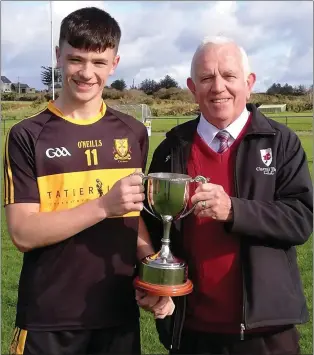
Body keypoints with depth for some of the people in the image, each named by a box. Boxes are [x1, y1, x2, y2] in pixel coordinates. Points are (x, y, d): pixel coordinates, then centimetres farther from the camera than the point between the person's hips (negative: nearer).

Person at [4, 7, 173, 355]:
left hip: (119, 314, 3)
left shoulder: (133, 133, 4)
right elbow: (23, 233, -14)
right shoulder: (27, 136, -7)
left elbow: (135, 217, 9)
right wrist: (104, 205, -23)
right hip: (49, 320, -3)